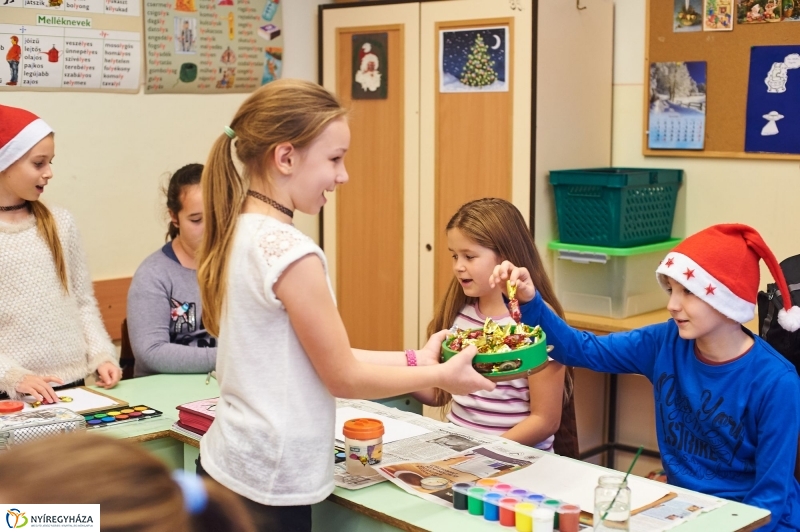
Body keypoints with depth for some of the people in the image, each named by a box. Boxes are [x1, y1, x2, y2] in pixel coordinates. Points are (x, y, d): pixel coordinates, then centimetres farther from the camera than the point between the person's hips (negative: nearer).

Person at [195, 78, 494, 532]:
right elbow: (344, 377, -14)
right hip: (268, 485, -8)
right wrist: (439, 375, -2)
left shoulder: (238, 235, 4)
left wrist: (413, 359, 9)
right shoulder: (291, 252, -22)